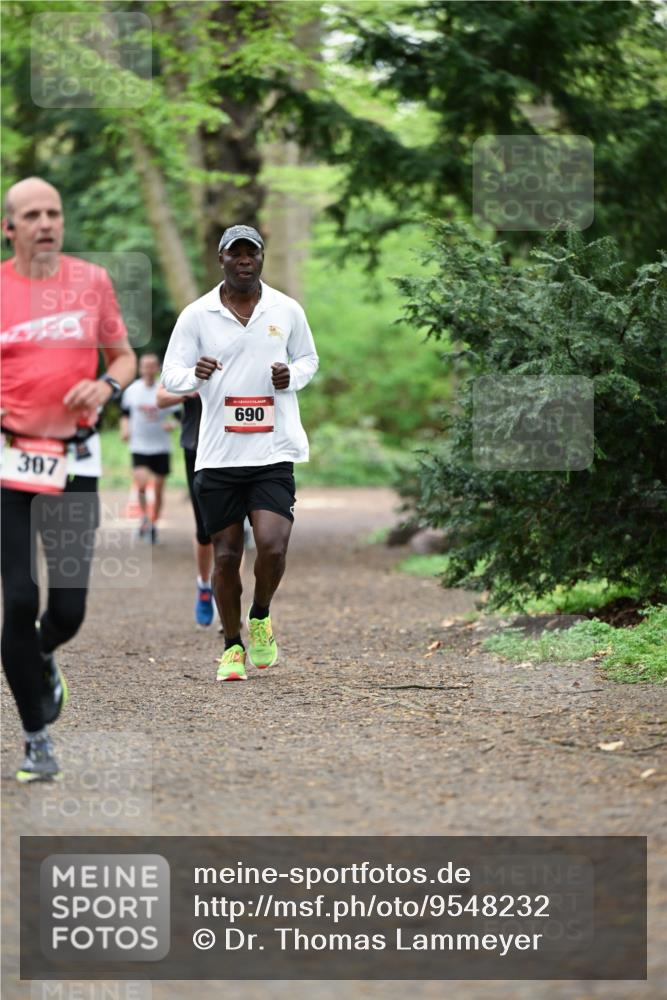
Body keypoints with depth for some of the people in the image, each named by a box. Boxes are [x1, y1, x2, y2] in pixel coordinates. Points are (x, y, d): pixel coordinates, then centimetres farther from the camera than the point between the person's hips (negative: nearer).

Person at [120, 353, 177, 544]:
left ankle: (153, 524, 23)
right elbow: (125, 413, 16)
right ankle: (144, 516, 0)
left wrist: (171, 424, -18)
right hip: (139, 446, 0)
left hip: (161, 447, 0)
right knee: (141, 482, -21)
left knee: (159, 488, 6)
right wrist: (125, 429, -2)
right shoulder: (132, 390, 3)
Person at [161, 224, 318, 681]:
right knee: (226, 555, 5)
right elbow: (172, 375, 2)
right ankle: (233, 646, 22)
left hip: (274, 452, 0)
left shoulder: (287, 311, 4)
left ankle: (261, 618, 14)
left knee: (272, 546, -16)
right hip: (219, 454, 0)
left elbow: (309, 359, 19)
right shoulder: (197, 315, 1)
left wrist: (292, 376, -4)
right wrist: (196, 374, -21)